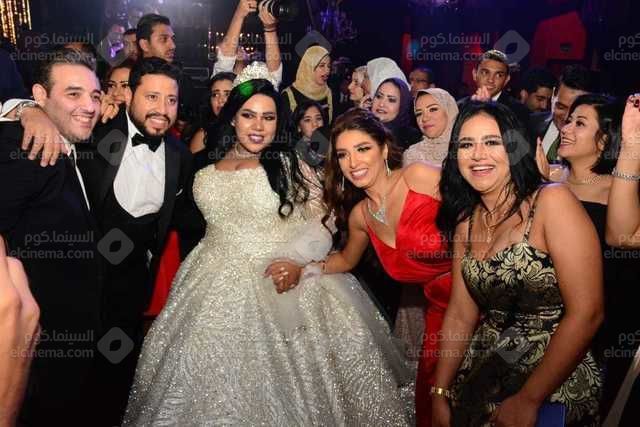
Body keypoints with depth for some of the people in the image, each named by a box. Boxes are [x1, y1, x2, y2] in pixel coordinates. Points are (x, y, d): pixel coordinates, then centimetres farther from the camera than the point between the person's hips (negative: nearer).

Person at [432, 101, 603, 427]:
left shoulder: (552, 201, -14)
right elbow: (461, 315, 5)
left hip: (553, 386, -4)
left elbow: (586, 313, -18)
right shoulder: (465, 221, 3)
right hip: (483, 378, 5)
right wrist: (440, 393, 0)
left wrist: (529, 400, -17)